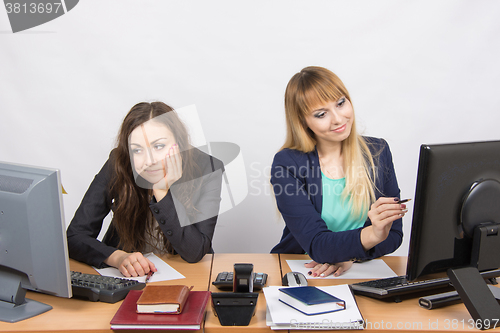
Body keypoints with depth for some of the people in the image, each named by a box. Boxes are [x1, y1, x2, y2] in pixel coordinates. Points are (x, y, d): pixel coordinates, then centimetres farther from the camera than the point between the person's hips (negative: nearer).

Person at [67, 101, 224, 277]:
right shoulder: (118, 167, -15)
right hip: (126, 276, 2)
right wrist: (118, 257, -31)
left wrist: (162, 192, -28)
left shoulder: (207, 170, -17)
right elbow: (75, 236, -12)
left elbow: (194, 253, -19)